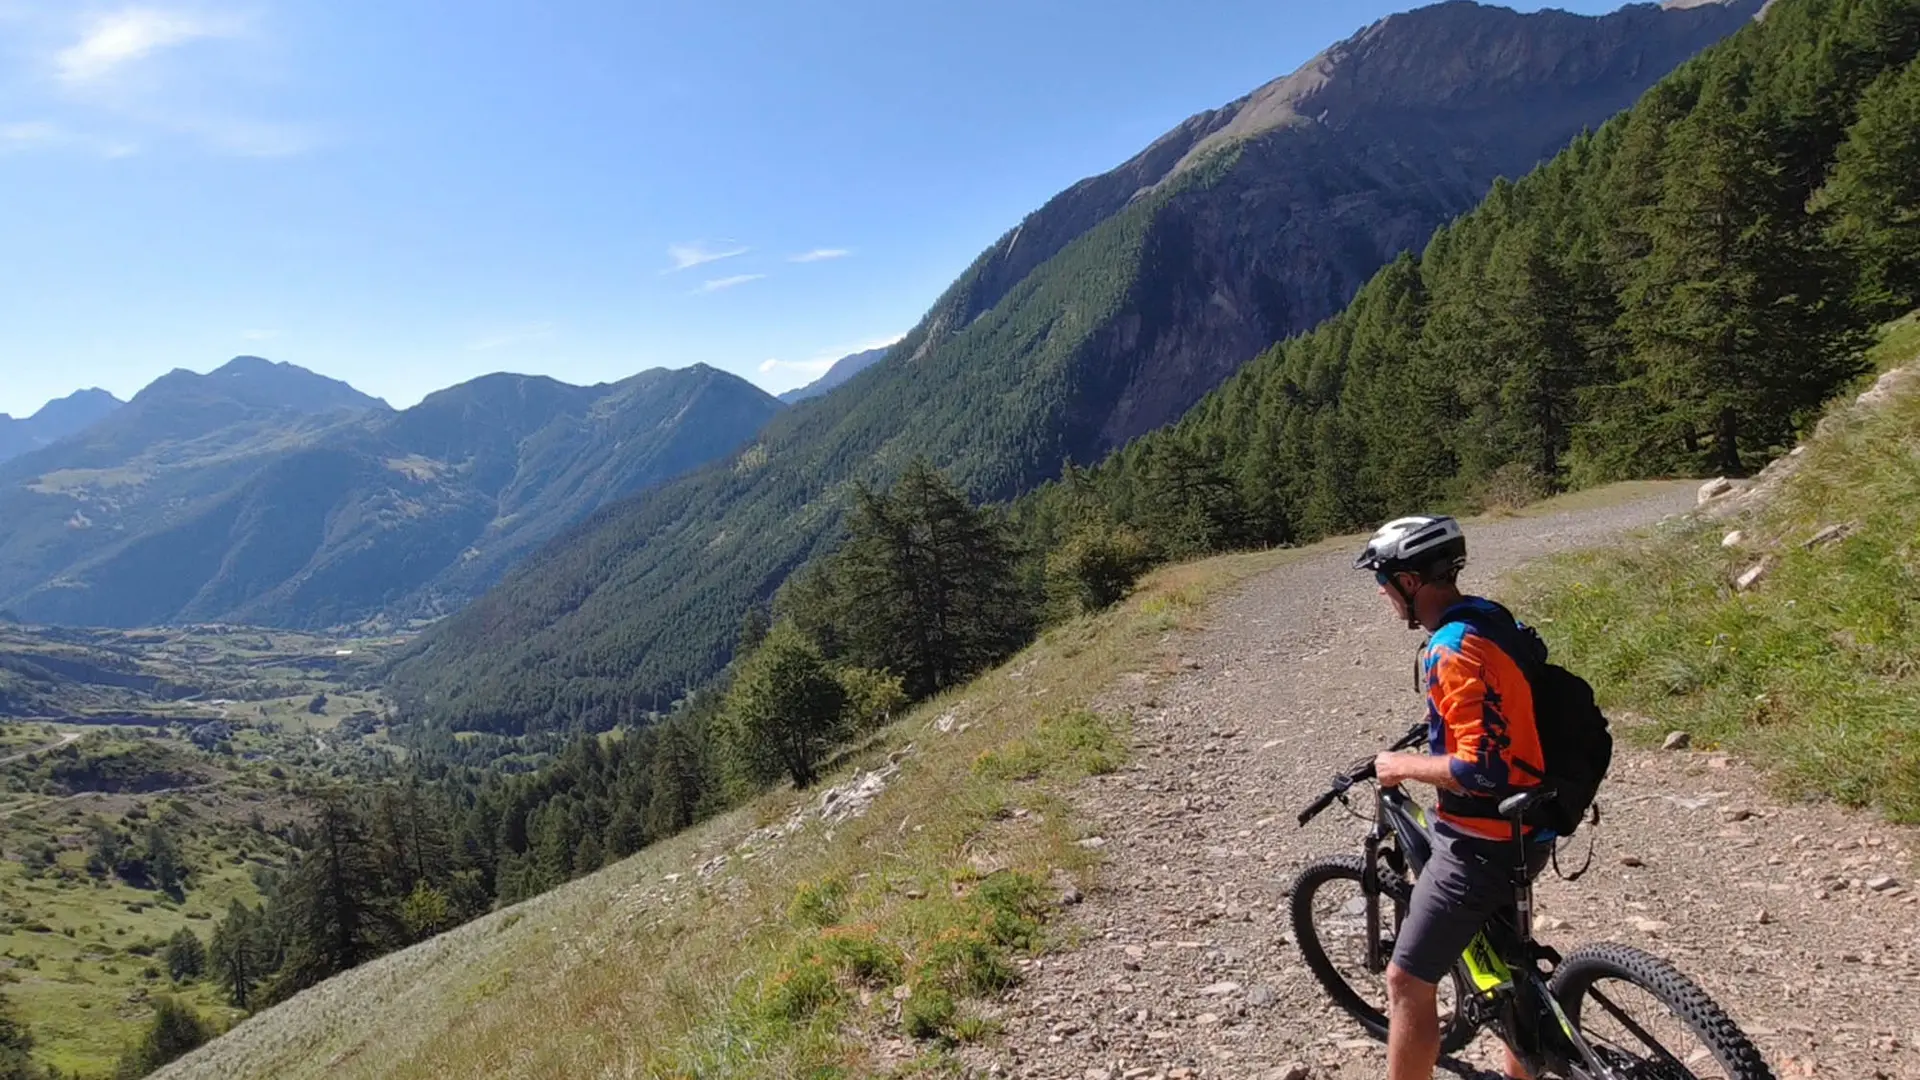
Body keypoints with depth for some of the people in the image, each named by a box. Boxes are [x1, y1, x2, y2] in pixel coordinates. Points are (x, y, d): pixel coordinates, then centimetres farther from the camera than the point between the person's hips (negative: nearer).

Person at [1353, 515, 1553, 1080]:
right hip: (1524, 827, 10)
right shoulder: (1492, 618, 5)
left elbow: (1482, 770, -29)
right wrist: (1431, 738, 19)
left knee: (1407, 982, 1)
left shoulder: (1452, 649, -25)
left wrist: (1404, 766, -15)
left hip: (1483, 841, -10)